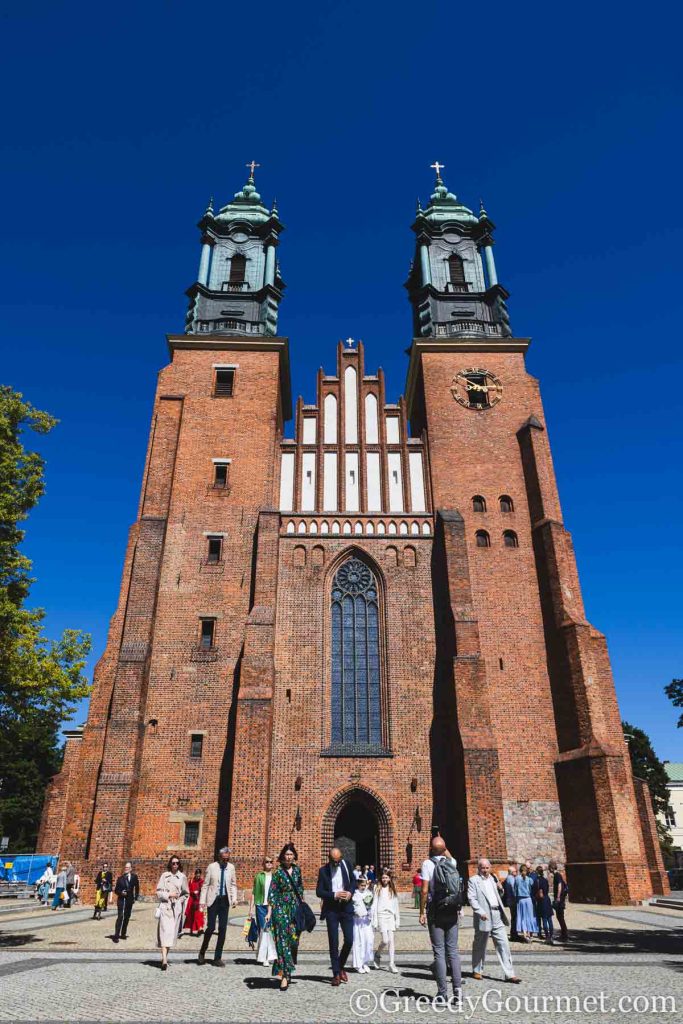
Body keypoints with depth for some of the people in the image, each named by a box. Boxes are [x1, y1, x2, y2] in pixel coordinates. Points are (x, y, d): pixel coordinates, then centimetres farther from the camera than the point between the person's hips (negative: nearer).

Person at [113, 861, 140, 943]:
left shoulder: (134, 877, 0)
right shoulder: (120, 878, -2)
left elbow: (137, 888, 11)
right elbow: (116, 890, 2)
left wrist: (135, 897, 6)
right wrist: (121, 893, -16)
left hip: (130, 899, 2)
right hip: (121, 899, -2)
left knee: (127, 917, 9)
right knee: (120, 917, -11)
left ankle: (123, 934, 22)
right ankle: (116, 935, -8)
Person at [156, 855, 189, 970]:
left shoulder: (182, 877, 5)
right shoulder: (164, 875, 2)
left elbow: (186, 893, 14)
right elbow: (158, 891, 2)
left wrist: (179, 900, 0)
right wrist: (168, 895, -10)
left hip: (176, 908, 2)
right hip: (165, 906, -2)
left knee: (172, 932, 3)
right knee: (165, 931, -13)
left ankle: (165, 957, 18)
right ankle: (164, 960, -19)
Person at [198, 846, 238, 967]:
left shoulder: (231, 867, 4)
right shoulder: (211, 867, -5)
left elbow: (233, 884, 12)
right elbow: (205, 885, -2)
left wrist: (234, 898, 1)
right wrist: (202, 901, -7)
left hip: (225, 900, 3)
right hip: (213, 900, -3)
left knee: (223, 929, 2)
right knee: (211, 927, -5)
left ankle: (218, 958, 12)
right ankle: (202, 952, 21)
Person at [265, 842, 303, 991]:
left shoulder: (297, 870, 6)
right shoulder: (278, 872, -7)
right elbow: (272, 893, -7)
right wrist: (269, 912, -12)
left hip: (295, 908, 4)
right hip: (281, 908, -4)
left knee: (294, 940, 6)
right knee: (283, 940, -7)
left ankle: (288, 971, 23)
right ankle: (284, 975, -3)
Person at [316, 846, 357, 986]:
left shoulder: (346, 864, -1)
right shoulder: (323, 870, -7)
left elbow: (353, 881, 12)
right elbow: (319, 891, -6)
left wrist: (350, 892, -8)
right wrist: (334, 895, -18)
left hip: (346, 907, 2)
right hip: (331, 909, -2)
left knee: (349, 940, 3)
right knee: (333, 943, 1)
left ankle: (341, 967, 27)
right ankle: (336, 974, 13)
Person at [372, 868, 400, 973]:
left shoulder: (392, 890, 11)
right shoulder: (377, 889, 0)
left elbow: (396, 905, 13)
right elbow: (374, 904, -2)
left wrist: (397, 920, 10)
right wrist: (374, 920, -6)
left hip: (391, 916, 3)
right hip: (381, 915, -3)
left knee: (391, 940, -1)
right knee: (385, 940, -7)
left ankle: (391, 964, 6)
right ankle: (378, 955, 20)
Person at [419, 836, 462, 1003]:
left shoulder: (428, 863, -10)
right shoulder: (452, 862, 3)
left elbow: (424, 890, -13)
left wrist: (422, 912, -5)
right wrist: (443, 848, 31)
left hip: (436, 912, -4)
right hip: (452, 912, 4)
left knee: (439, 952, 3)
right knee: (453, 950, 11)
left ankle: (442, 992, 4)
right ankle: (458, 988, 5)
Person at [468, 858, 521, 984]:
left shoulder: (492, 878, 15)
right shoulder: (473, 880, -5)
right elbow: (472, 899, -11)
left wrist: (499, 888, 4)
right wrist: (480, 912, -23)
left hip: (497, 916, 5)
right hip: (484, 917, -5)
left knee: (503, 945, 0)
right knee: (480, 946, 8)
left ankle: (509, 974, 4)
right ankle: (477, 971, 24)